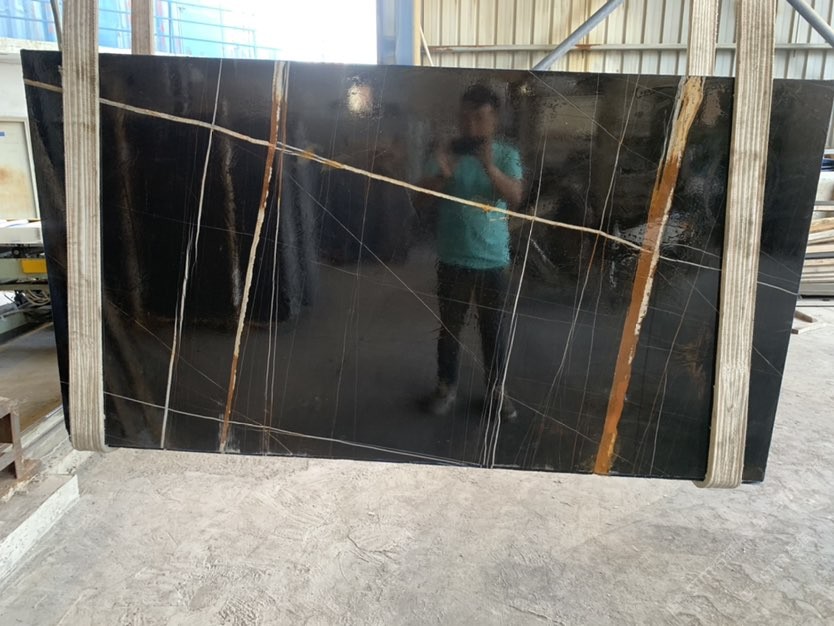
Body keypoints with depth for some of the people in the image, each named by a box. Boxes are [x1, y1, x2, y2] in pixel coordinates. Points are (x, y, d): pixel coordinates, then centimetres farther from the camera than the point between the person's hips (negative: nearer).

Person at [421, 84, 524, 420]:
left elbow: (515, 197, -16)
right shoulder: (445, 152, -2)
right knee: (449, 326, 12)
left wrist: (489, 167, -30)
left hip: (493, 260, 0)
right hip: (452, 258, 0)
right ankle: (446, 386, 30)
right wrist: (442, 176, -28)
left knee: (495, 328, 11)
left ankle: (496, 389, 29)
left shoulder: (507, 155, -2)